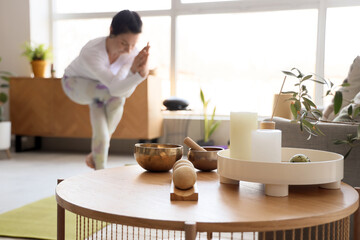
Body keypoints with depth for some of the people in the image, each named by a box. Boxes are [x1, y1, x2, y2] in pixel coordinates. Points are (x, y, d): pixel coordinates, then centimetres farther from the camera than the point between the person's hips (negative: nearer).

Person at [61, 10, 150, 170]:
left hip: (99, 90, 5)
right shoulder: (91, 52, -41)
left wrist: (143, 72, -47)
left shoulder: (133, 53, -27)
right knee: (116, 96, -31)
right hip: (76, 84, -5)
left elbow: (127, 91, -30)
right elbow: (116, 87, -43)